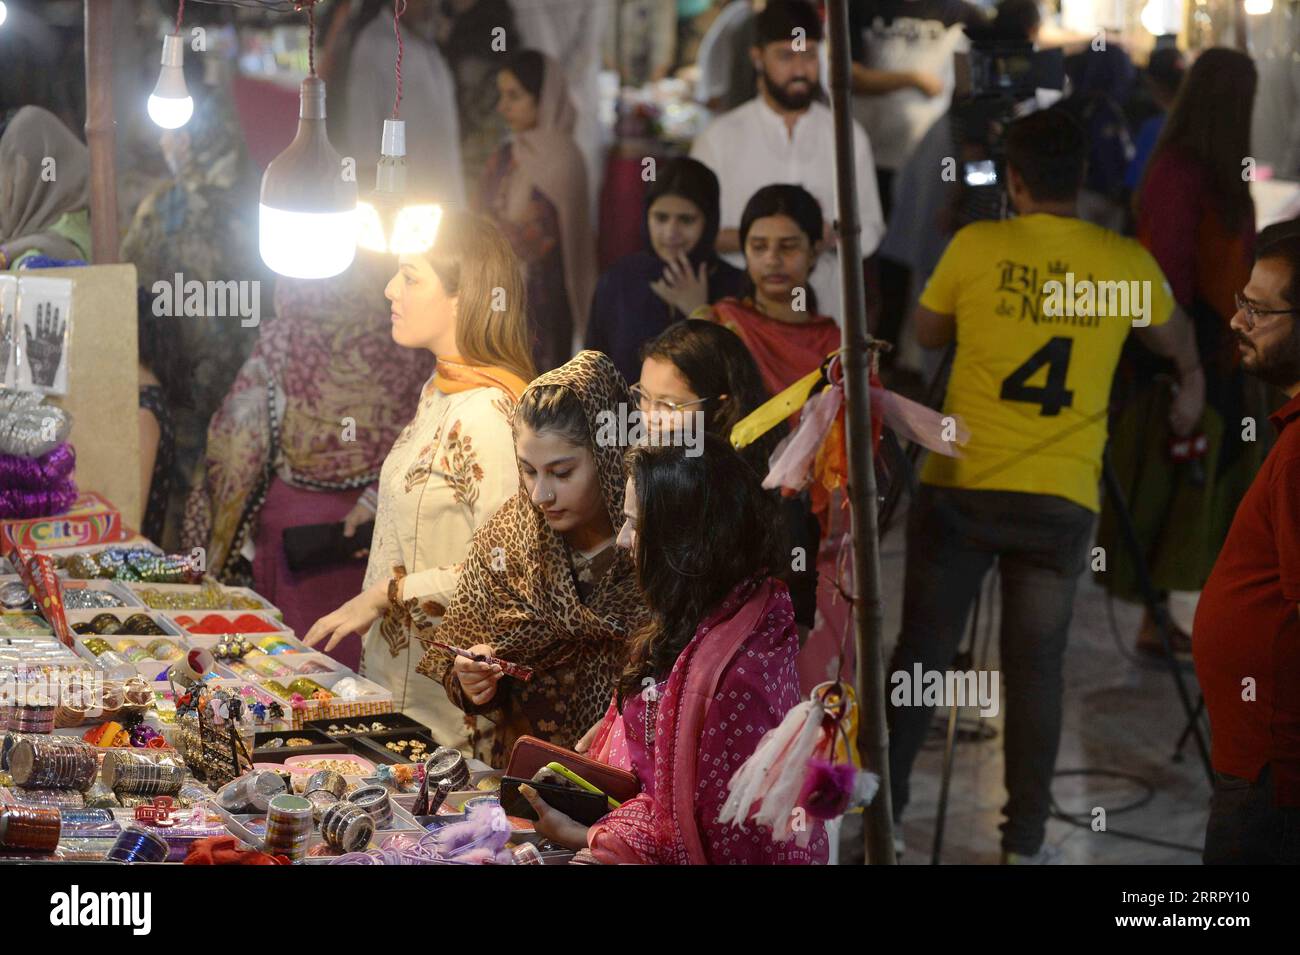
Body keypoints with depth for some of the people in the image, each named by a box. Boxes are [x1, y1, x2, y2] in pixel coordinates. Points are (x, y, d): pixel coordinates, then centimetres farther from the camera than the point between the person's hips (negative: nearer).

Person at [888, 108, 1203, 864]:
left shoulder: (976, 247, -3)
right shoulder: (1128, 262, 3)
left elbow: (928, 334, 15)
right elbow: (1177, 342, 25)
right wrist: (1192, 382, 47)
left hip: (960, 488, -1)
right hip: (1061, 500, 1)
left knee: (922, 652, 7)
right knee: (1037, 667, 7)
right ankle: (1026, 839, 10)